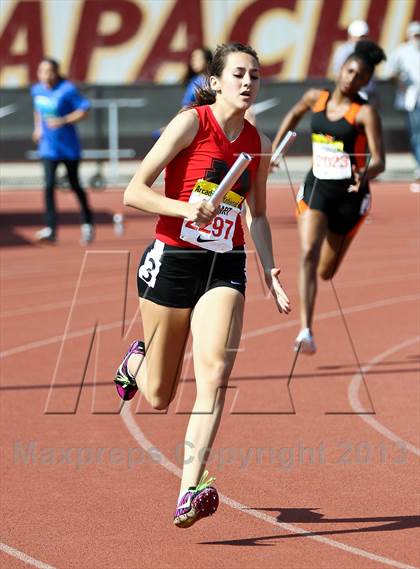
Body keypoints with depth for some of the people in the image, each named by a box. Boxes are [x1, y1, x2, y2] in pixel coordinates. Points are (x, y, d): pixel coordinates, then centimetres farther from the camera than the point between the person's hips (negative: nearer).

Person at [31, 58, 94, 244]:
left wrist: (64, 121, -25)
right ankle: (50, 229, -17)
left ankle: (87, 223, 33)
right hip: (48, 147, 3)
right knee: (49, 185, -14)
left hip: (69, 147, -3)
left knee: (75, 186, 11)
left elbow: (84, 109, -15)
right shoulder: (37, 90, 3)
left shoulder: (67, 90, -14)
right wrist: (38, 127, 10)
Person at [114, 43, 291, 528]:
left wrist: (270, 273, 9)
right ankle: (136, 360, 46)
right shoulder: (191, 123, -8)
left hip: (224, 268, 3)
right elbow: (133, 193, -10)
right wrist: (185, 208, -25)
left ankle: (190, 492, -24)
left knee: (215, 370, -21)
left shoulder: (258, 144, 7)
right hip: (172, 261, -3)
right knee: (158, 397, 8)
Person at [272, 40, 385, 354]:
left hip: (349, 195, -2)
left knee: (326, 272, 11)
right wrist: (275, 148, 22)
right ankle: (306, 331, -26)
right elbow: (294, 114, 24)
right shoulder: (316, 98, 1)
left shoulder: (365, 113, -12)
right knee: (308, 254, -21)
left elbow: (379, 161, -21)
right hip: (316, 188, 2)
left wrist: (366, 173, -42)